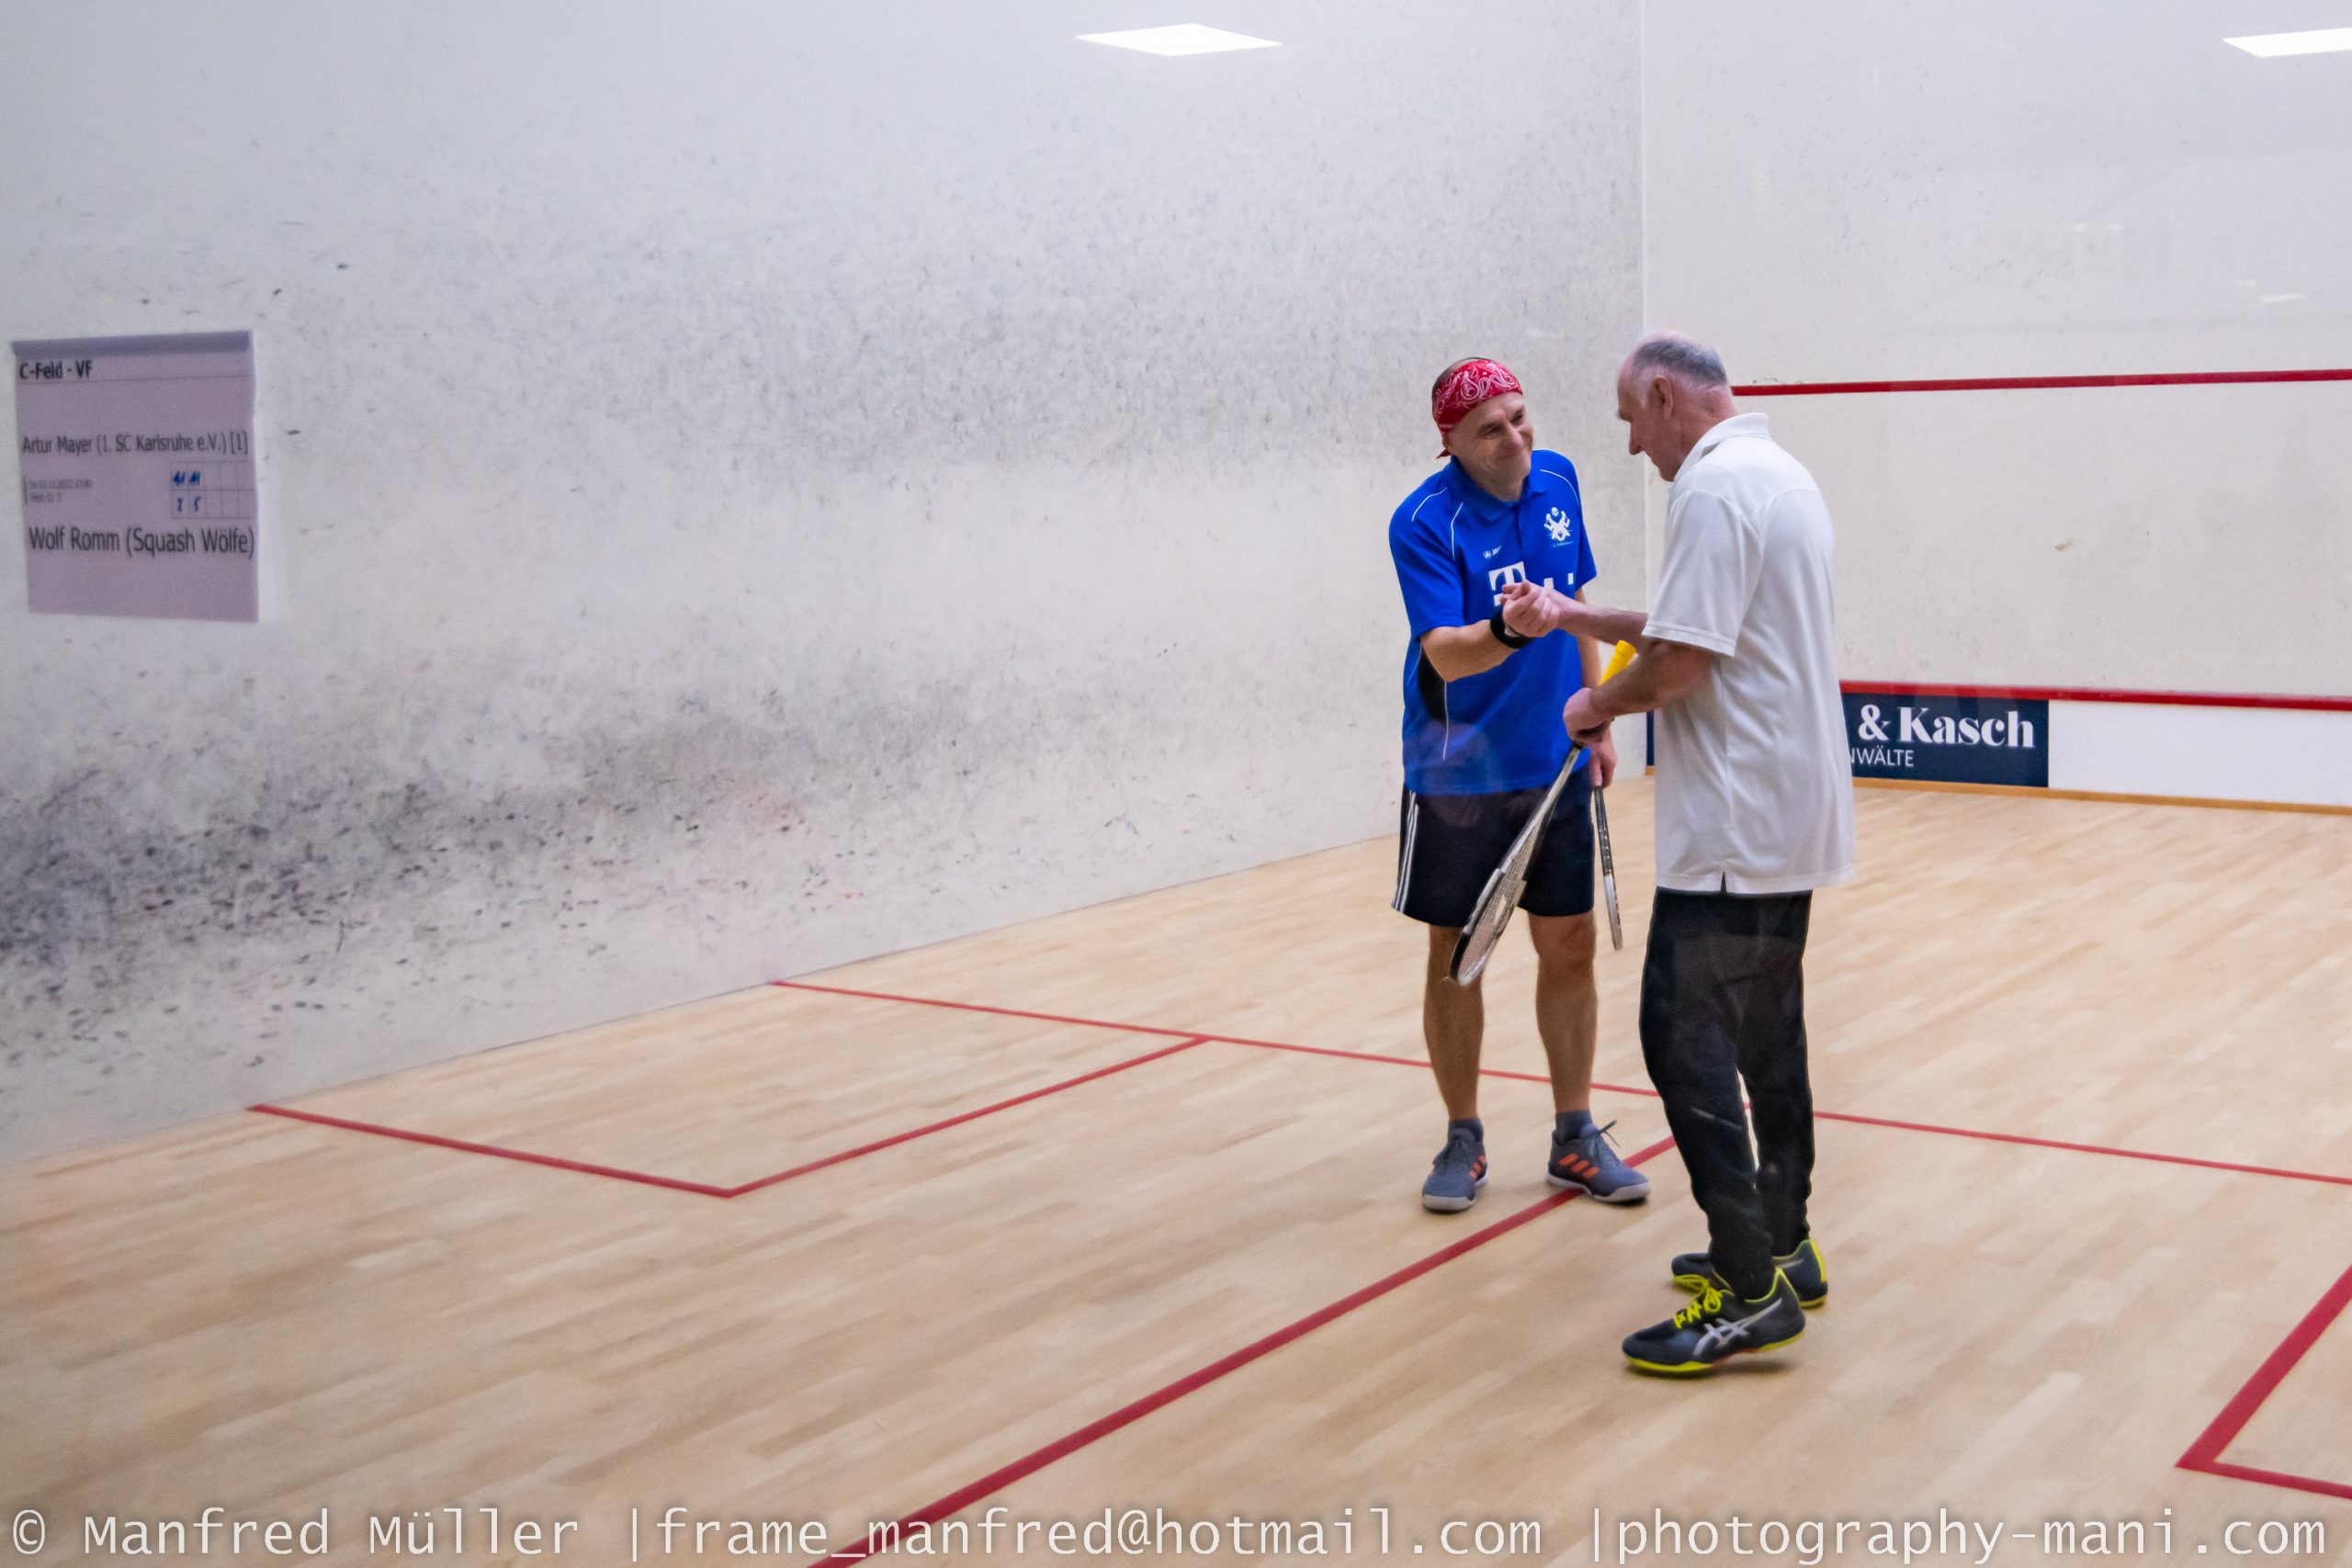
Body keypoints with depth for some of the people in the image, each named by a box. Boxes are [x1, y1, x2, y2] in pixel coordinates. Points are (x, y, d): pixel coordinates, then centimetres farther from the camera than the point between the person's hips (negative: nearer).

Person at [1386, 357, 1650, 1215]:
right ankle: (1463, 1139, 21)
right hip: (1458, 778, -5)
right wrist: (1507, 631, -47)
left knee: (1568, 947, 8)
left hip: (1556, 766, 5)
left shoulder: (1557, 479, 1)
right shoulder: (1424, 523, -17)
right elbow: (1446, 654, -27)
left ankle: (1575, 1138, 20)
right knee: (1455, 955, 5)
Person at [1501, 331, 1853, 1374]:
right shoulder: (1778, 472, 16)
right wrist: (1576, 618, 15)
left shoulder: (1714, 485, -16)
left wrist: (1595, 708, -4)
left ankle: (1749, 1291, -7)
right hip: (1795, 818, 11)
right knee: (1766, 1032, 17)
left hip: (1735, 828, -11)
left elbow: (1679, 663, -22)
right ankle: (1783, 1247, 26)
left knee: (1685, 1035, -8)